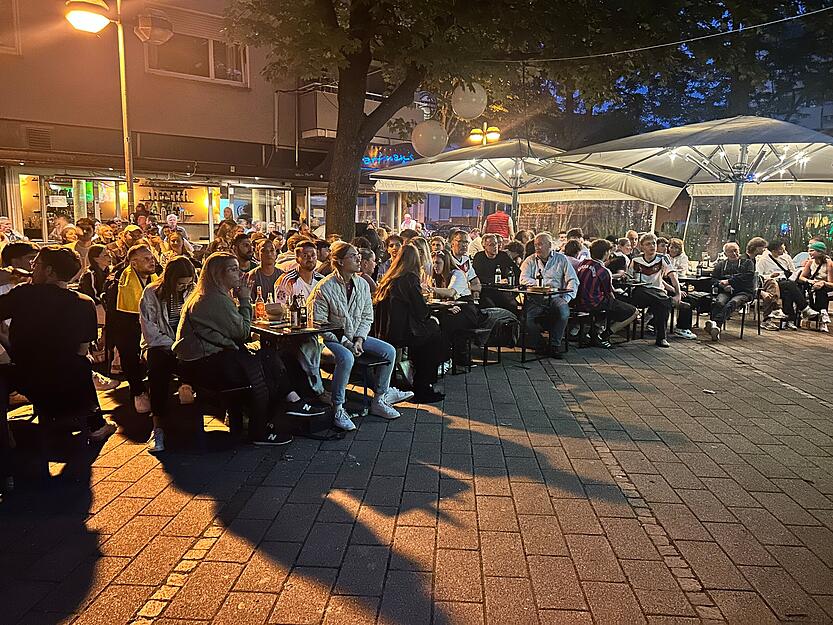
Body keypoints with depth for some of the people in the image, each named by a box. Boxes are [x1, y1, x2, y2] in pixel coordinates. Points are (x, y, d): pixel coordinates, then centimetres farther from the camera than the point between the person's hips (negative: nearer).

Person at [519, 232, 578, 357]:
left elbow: (573, 280, 6)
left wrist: (566, 298, -9)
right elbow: (524, 279, 1)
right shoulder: (530, 261, 17)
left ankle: (554, 345, -20)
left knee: (563, 310, -34)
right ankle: (539, 343, -8)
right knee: (525, 314, -29)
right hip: (535, 299, 1)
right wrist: (541, 285, -13)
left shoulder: (561, 259, 14)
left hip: (555, 297, -1)